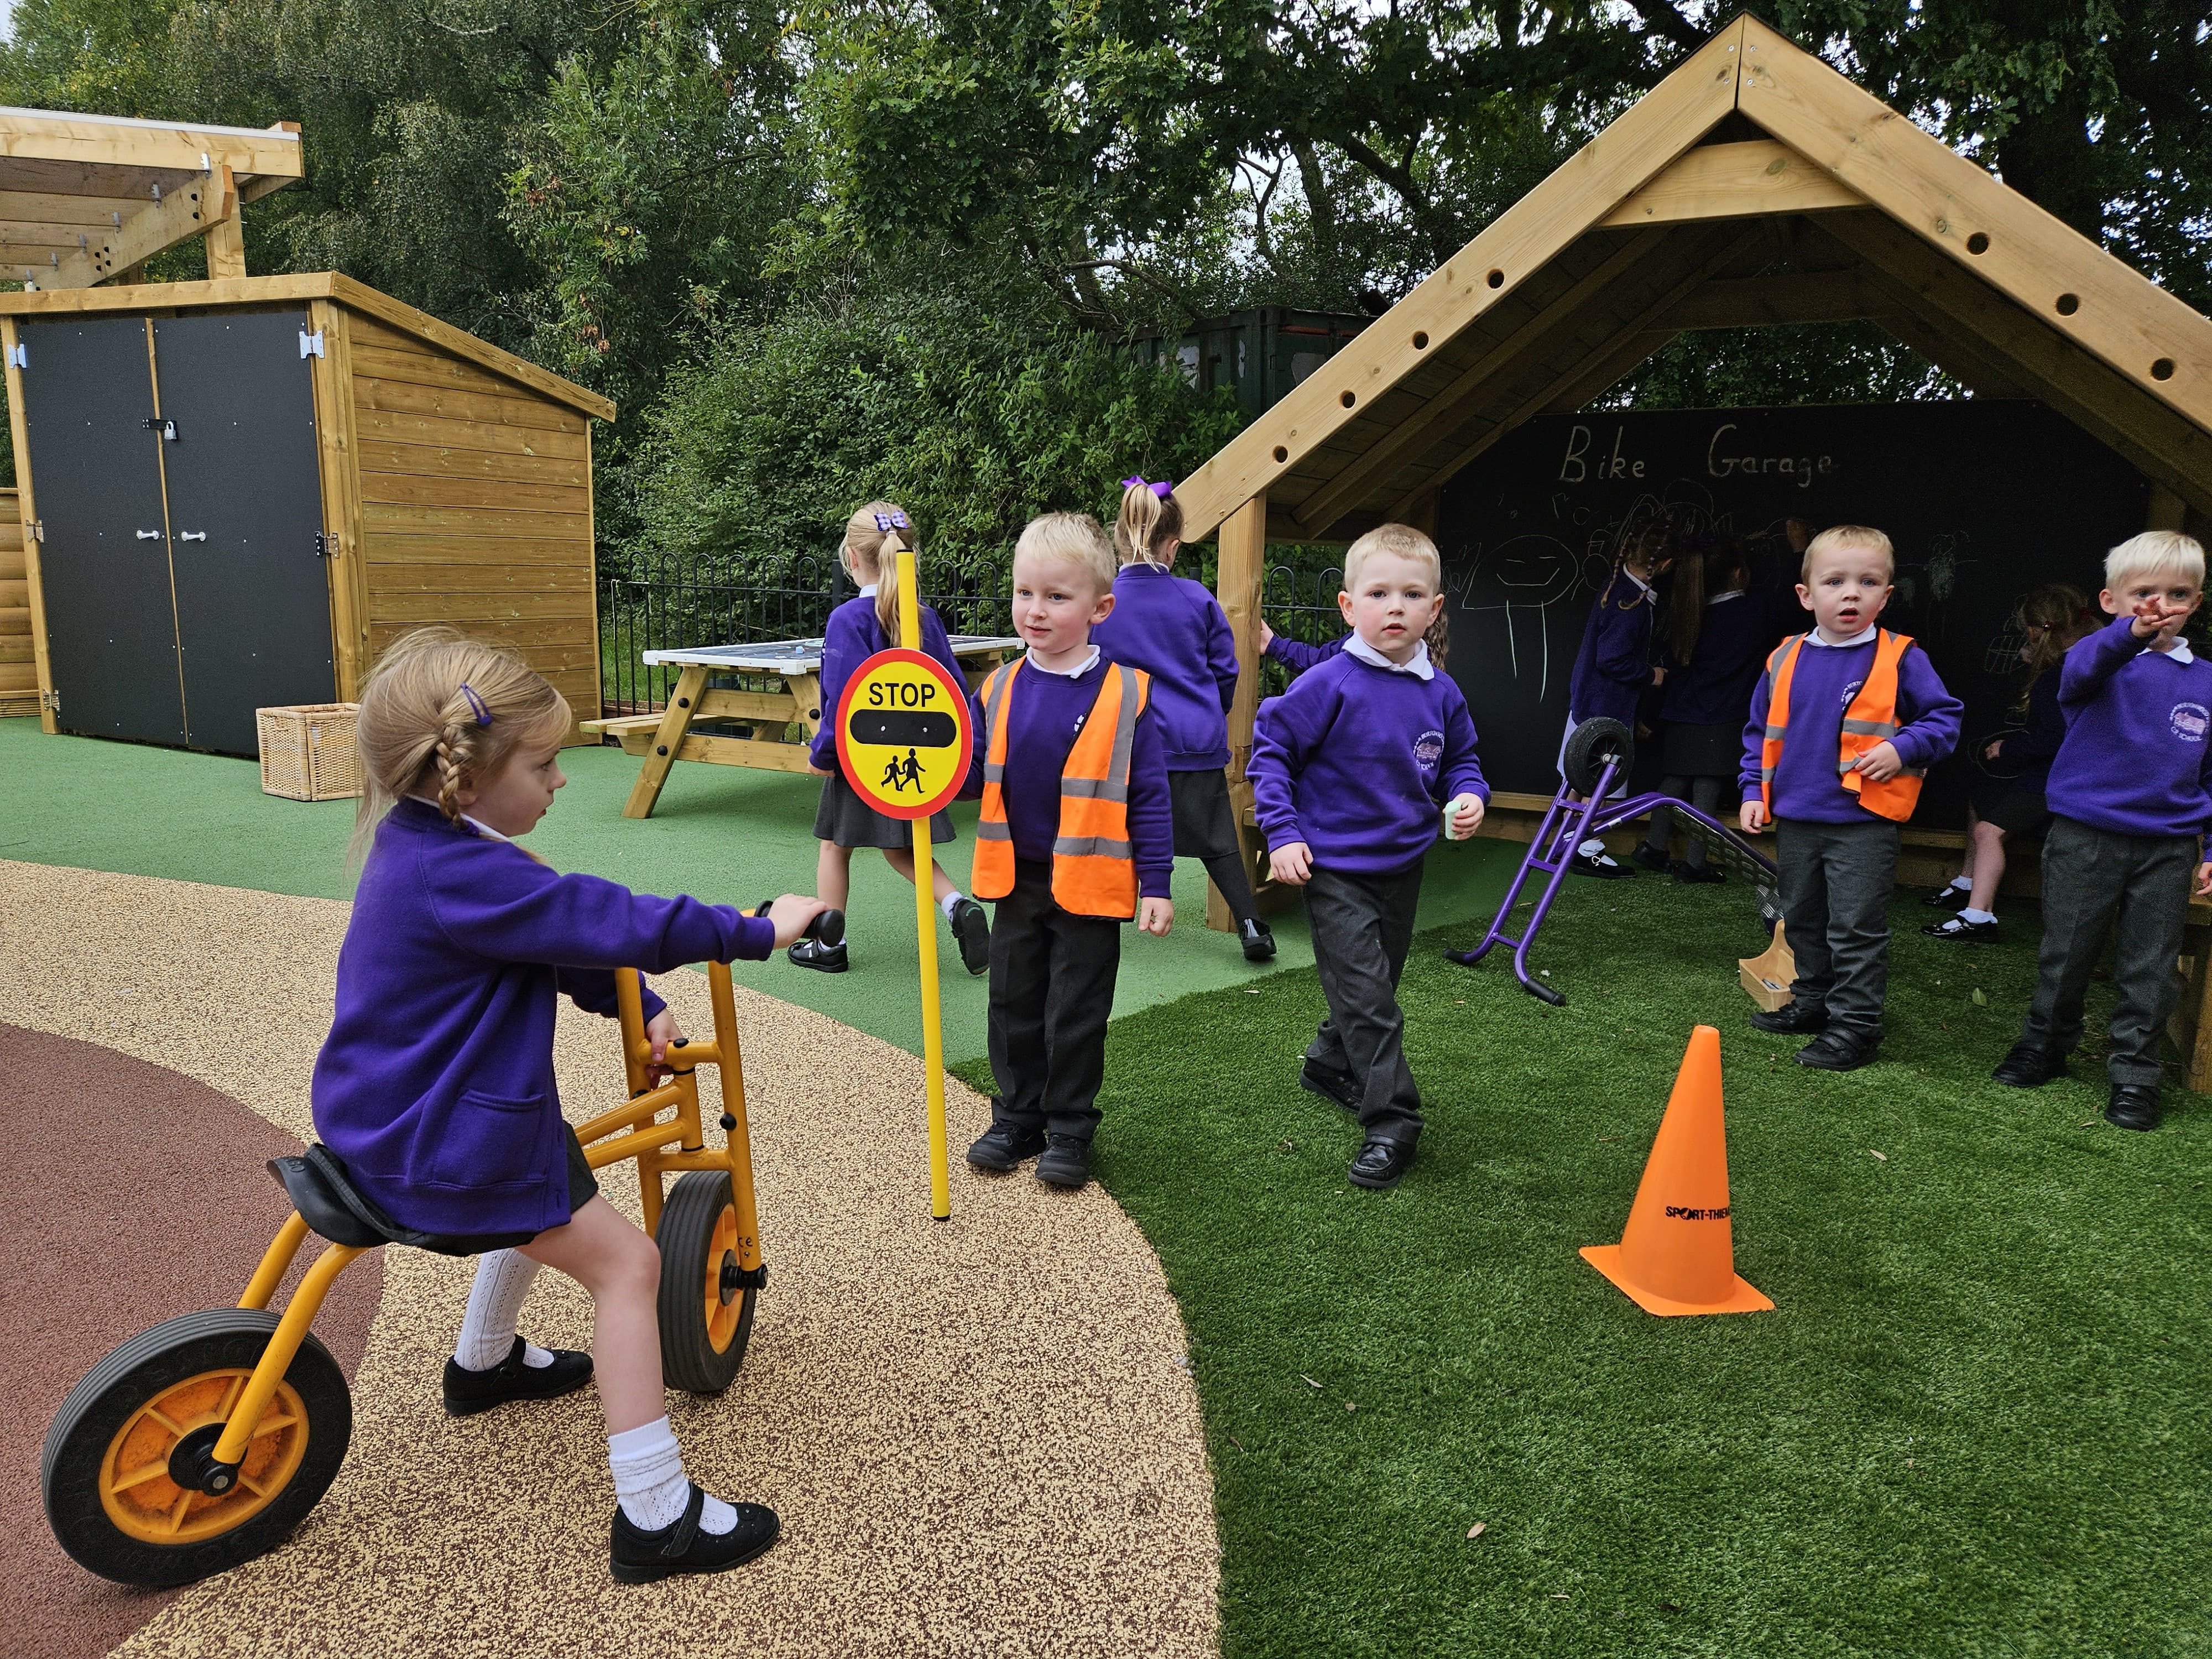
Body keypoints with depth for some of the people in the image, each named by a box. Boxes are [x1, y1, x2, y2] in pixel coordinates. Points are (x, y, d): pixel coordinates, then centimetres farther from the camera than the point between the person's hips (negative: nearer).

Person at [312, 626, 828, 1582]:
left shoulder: (422, 851, 6)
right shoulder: (462, 876, -29)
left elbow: (565, 938, 13)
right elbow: (613, 924, -28)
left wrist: (638, 1007, 8)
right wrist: (756, 931, -18)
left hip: (393, 1119, 11)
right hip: (443, 1146, -11)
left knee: (546, 1203, 35)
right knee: (625, 1263, -7)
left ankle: (484, 1362, 56)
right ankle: (656, 1517, -3)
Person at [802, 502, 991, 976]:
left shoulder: (848, 618, -17)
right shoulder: (926, 616, -1)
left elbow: (845, 696, -22)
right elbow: (953, 685, 4)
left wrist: (823, 754, -11)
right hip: (915, 755, 5)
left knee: (835, 845, 14)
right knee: (901, 848, 19)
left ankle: (829, 945, 25)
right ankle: (960, 907, -3)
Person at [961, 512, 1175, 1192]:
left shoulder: (1126, 692, -11)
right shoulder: (999, 689, 0)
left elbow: (1150, 797, -8)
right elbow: (968, 774, 7)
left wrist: (1156, 884, -8)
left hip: (1091, 886, -4)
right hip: (1018, 880, 4)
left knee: (1076, 1016, 7)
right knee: (1014, 1005, 15)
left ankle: (1070, 1130, 24)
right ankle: (1017, 1119, 32)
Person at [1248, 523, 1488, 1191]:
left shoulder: (1440, 693, 0)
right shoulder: (1329, 685, -16)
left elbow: (1460, 758, 15)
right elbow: (1271, 749, -10)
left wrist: (1469, 796, -7)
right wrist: (1282, 832, -16)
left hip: (1403, 867, 6)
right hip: (1336, 869, -6)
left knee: (1373, 987, 20)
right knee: (1367, 997, -9)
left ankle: (1330, 1065, 44)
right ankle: (1391, 1121, 1)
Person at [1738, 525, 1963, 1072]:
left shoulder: (1900, 659, -8)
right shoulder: (1786, 659, 3)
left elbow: (1945, 718, -2)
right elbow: (1760, 732, 13)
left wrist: (1902, 748, -18)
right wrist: (1754, 791, 6)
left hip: (1864, 824, -5)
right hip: (1796, 821, 5)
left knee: (1856, 929, 0)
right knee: (1803, 920, 19)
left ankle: (1855, 1023, 10)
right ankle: (1814, 1000, 36)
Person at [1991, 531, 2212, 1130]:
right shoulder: (2103, 658, -4)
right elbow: (2080, 670, -31)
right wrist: (2132, 633, -52)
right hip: (2085, 838, -2)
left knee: (2149, 969, 8)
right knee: (2066, 954, 10)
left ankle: (2134, 1072, 19)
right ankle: (2045, 1046, 28)